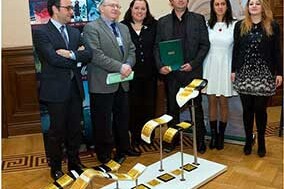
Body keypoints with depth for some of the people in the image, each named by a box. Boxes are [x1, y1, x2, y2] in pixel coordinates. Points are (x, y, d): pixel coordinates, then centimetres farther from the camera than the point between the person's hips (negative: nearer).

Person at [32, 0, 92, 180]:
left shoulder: (75, 32, 13)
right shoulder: (41, 32, -6)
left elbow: (88, 54, 1)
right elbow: (53, 58, -19)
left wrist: (71, 54, -16)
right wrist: (77, 59, -8)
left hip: (75, 87, 5)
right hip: (56, 89, -5)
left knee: (75, 129, 13)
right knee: (57, 131, 6)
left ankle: (74, 162, 30)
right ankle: (56, 168, 23)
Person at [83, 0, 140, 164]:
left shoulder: (124, 28, 17)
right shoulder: (92, 28, -8)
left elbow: (132, 50, 14)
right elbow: (95, 54, -18)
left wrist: (128, 65, -8)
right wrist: (119, 67, -21)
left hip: (122, 82, 7)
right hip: (103, 84, -7)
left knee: (123, 117, 18)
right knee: (103, 120, 4)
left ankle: (123, 147, 34)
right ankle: (105, 154, 18)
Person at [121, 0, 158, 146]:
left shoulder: (154, 26, 6)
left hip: (149, 73, 2)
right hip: (131, 73, -2)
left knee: (149, 105, 8)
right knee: (133, 106, 5)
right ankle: (135, 136, 19)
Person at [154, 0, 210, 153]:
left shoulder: (198, 19, 3)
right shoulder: (163, 22, 8)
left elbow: (205, 45, 0)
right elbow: (157, 47, 6)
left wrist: (193, 64, -11)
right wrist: (160, 66, -9)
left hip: (193, 72, -1)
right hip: (171, 72, 2)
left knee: (196, 108, 6)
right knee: (172, 108, 10)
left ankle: (200, 140, 20)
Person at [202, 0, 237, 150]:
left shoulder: (234, 25, -3)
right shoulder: (207, 24, 3)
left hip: (225, 67, -2)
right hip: (210, 67, 2)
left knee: (223, 102, 7)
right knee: (212, 102, 8)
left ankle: (221, 136, 20)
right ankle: (213, 135, 19)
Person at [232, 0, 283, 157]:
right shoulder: (239, 26, 6)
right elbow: (236, 49, 7)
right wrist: (233, 70, 3)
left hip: (264, 74, -1)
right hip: (244, 74, 1)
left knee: (260, 109, 3)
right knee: (247, 109, 7)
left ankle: (261, 142, 20)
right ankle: (248, 140, 21)